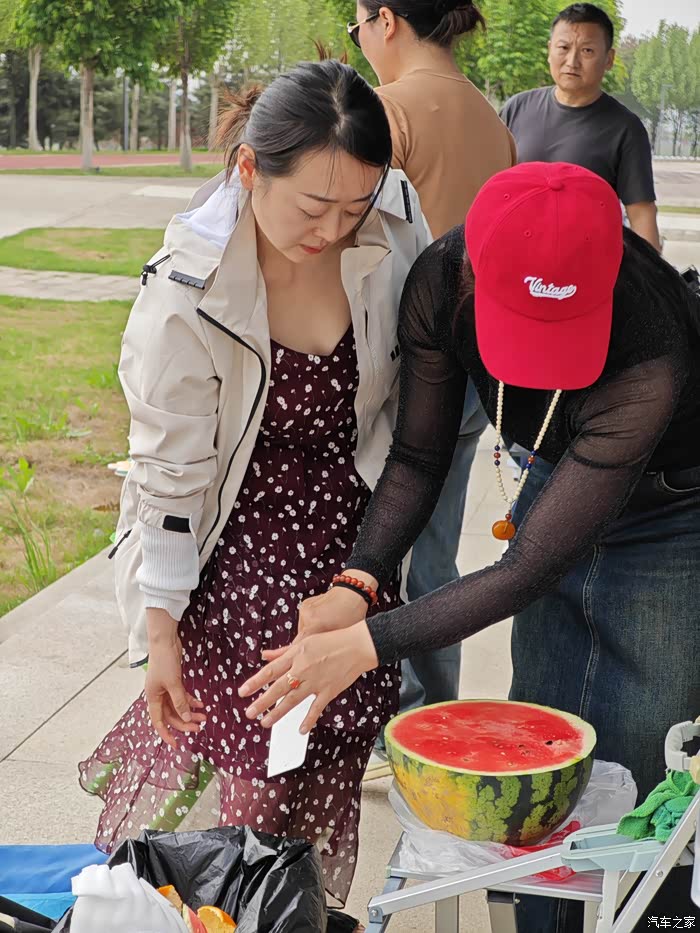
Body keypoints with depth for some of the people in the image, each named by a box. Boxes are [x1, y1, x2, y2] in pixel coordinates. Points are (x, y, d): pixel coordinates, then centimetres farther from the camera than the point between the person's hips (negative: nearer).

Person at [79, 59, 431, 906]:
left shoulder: (393, 219, -15)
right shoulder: (187, 292, -25)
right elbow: (169, 467, -15)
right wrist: (160, 626, -10)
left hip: (351, 527, 4)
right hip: (241, 543, -4)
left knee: (329, 750, 9)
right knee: (236, 763, -4)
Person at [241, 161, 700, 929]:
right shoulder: (442, 280, -24)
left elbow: (530, 568, -33)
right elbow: (417, 457, -11)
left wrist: (365, 647, -32)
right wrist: (357, 581, -26)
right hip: (557, 489, 5)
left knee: (629, 787, -1)